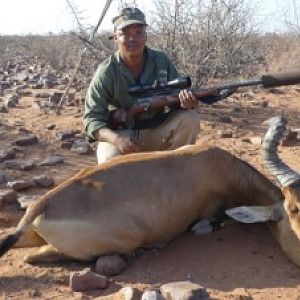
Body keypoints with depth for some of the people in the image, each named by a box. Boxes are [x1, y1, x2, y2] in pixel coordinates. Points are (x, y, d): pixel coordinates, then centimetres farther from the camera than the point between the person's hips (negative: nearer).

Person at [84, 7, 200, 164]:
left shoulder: (162, 61, -5)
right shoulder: (106, 71, -13)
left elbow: (178, 93, 0)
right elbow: (92, 118, -14)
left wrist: (186, 101, -28)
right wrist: (116, 139, -35)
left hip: (156, 133, 3)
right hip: (120, 135, -3)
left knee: (190, 118, -19)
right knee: (110, 160, -34)